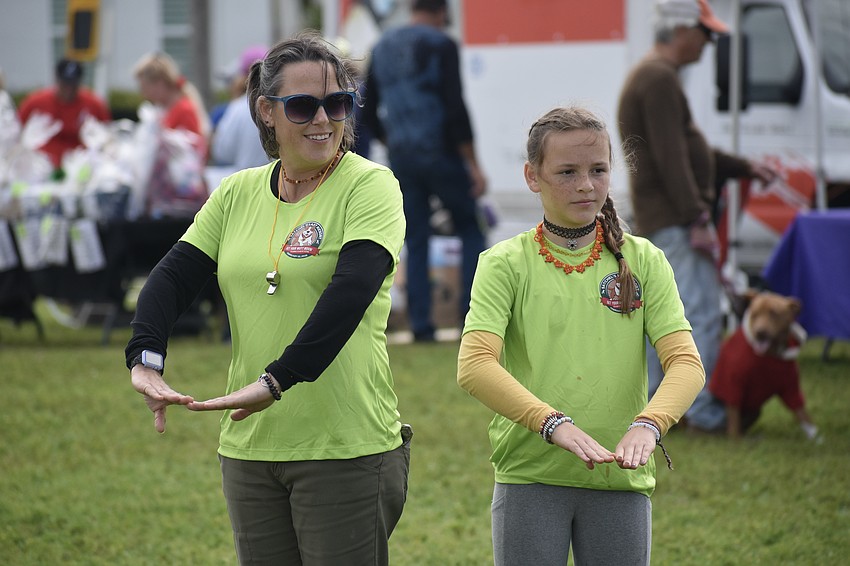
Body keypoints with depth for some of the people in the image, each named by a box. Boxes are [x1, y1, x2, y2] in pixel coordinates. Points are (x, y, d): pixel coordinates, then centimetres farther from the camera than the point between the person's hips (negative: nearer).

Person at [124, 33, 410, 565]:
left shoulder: (369, 185, -6)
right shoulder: (238, 193, 10)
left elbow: (352, 289, -21)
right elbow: (175, 275, 4)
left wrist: (278, 381, -30)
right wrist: (146, 358, -16)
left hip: (346, 447, -5)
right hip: (249, 447, 5)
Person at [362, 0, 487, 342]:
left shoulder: (382, 49, 13)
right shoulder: (440, 45, -7)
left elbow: (368, 114, 16)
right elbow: (455, 108, -14)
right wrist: (473, 165, -12)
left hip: (401, 157, 5)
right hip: (440, 154, -5)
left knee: (415, 242, 8)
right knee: (471, 229, 8)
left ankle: (420, 324, 4)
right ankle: (471, 313, -1)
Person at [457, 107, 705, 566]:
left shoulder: (643, 261, 6)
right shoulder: (505, 264, 0)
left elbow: (685, 362, -5)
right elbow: (474, 365, -14)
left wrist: (647, 424, -25)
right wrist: (554, 423, -29)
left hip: (621, 480, 2)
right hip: (529, 476, -2)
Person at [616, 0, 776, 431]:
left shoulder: (650, 76, 20)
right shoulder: (660, 79, -14)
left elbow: (689, 151, 27)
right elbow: (671, 160, -21)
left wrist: (744, 168, 28)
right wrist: (696, 220, -22)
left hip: (655, 220, 11)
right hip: (674, 219, -11)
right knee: (702, 312, -10)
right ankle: (703, 409, -11)